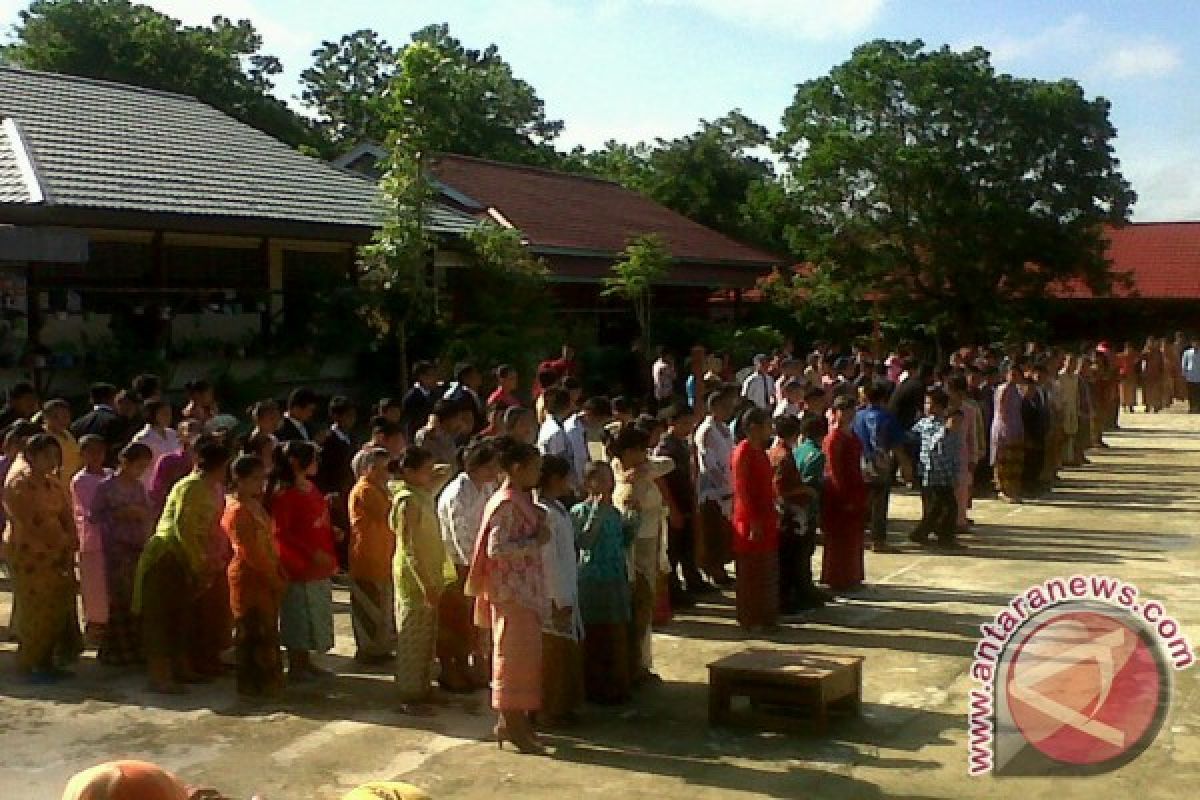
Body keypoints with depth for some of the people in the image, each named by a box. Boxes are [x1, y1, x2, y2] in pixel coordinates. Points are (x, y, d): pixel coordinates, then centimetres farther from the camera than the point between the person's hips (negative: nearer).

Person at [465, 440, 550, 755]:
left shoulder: (520, 500, 13)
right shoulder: (507, 503, -17)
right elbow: (497, 548, -24)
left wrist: (538, 531, 4)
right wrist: (536, 542, -18)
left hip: (526, 590, 10)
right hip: (512, 591, -10)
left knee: (525, 655, 13)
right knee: (514, 655, -3)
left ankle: (513, 720, 21)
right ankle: (511, 724, 5)